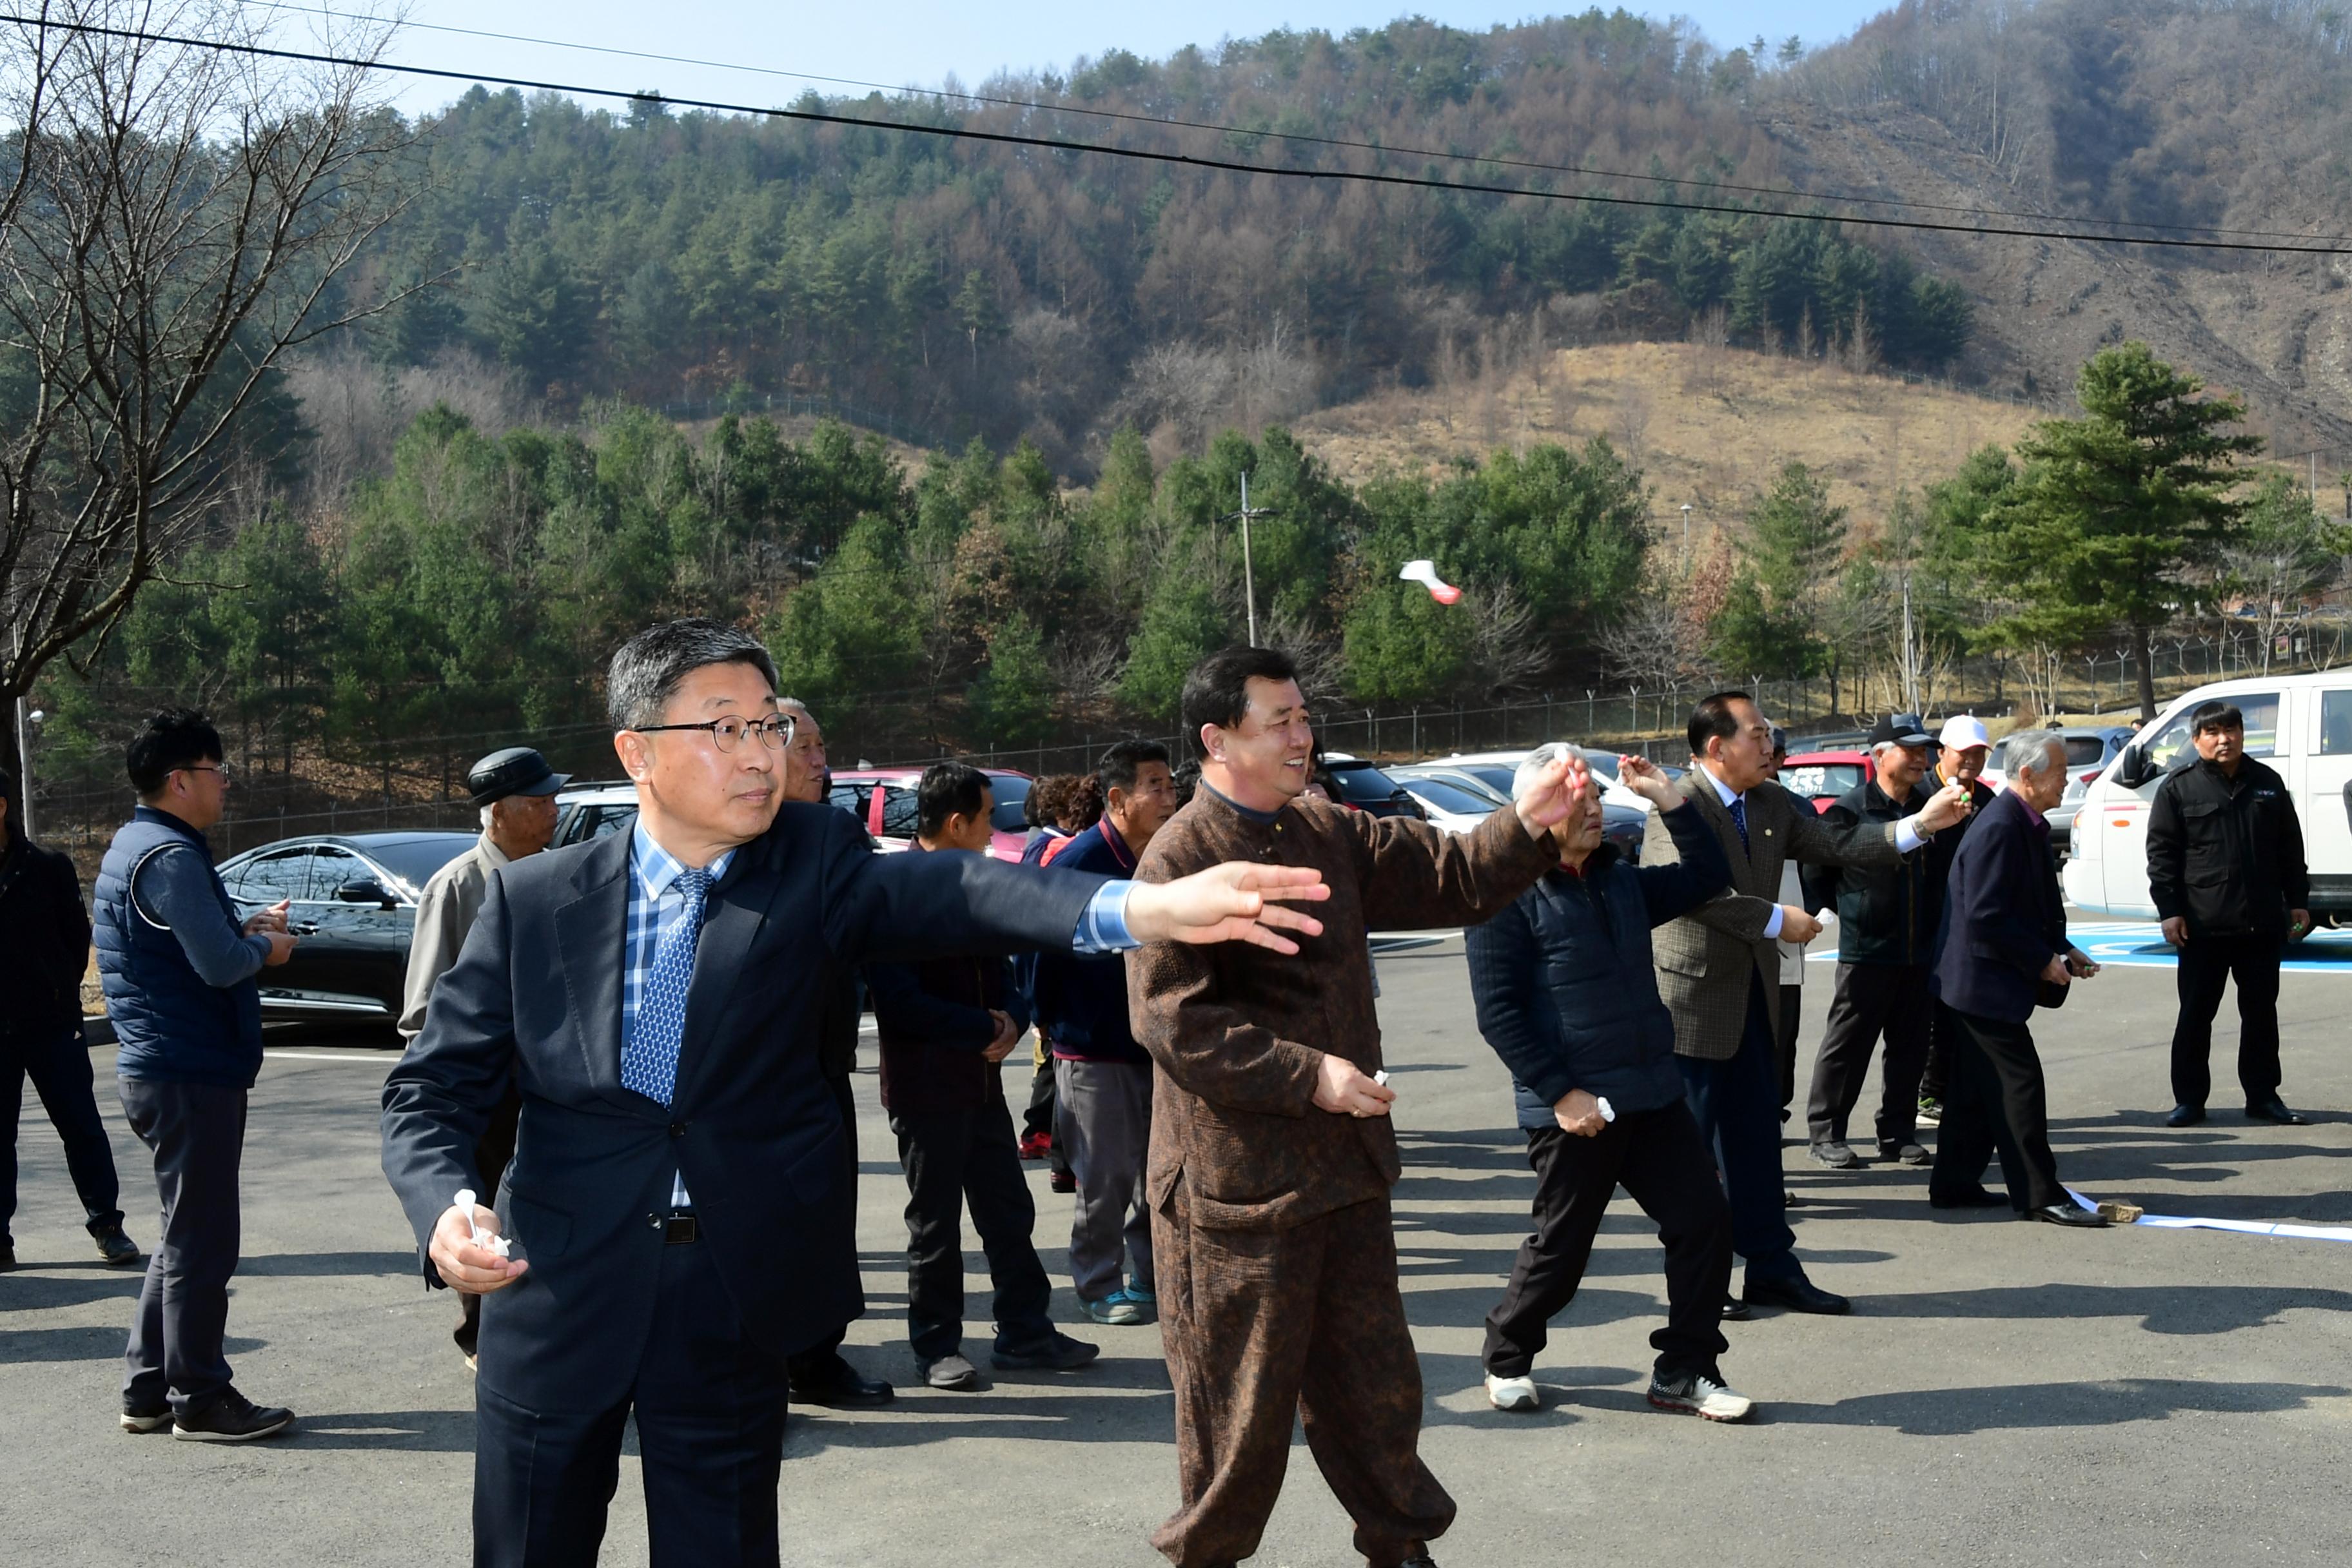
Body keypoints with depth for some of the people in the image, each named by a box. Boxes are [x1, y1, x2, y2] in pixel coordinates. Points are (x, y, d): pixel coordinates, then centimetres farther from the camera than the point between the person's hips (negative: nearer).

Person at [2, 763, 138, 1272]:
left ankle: (106, 1224, 11)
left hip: (50, 1022, -2)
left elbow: (77, 936, 3)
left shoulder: (47, 867, -2)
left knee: (81, 1125, 3)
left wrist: (60, 994, 0)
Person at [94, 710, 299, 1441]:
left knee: (183, 1240, 18)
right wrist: (264, 946, -5)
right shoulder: (169, 856, -18)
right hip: (191, 1076, -11)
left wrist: (245, 929, 8)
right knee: (201, 1245, -2)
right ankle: (200, 1401, 7)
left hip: (157, 1071, 11)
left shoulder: (134, 846, 15)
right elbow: (220, 964, -24)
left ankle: (148, 1392, 24)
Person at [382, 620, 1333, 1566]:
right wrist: (445, 1209, -22)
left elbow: (949, 894, -24)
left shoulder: (810, 865, -5)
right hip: (557, 1300, 0)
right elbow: (432, 1090, 0)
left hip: (732, 1314, 0)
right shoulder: (534, 900, -4)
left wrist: (1150, 908, -43)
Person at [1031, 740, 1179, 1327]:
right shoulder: (1078, 862, -15)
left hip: (1159, 1045, 6)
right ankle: (1099, 1287, 18)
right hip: (1094, 1052, -6)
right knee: (1106, 1178, 2)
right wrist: (1050, 1021, -3)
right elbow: (1038, 943, -11)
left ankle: (1150, 1279, 27)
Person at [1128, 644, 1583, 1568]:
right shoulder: (1179, 860, -14)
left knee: (1373, 1379, 18)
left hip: (1344, 1164, 7)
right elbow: (1173, 1022, -20)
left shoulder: (1329, 836, 9)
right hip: (1236, 1177, -7)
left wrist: (1529, 827, -6)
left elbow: (1451, 879, 12)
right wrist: (1309, 1076, -22)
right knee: (1242, 1397, 6)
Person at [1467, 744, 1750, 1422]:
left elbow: (1709, 875, 16)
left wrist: (1669, 800, 5)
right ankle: (1507, 1358, 29)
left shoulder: (1620, 882, 12)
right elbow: (1498, 1011, -14)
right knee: (1562, 1247, 4)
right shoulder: (1511, 895, -10)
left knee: (1704, 1220, 2)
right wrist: (1559, 1092, -17)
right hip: (1574, 1108, -6)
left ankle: (1684, 1371, 17)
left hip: (1654, 1096, 7)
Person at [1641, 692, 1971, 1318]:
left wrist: (1920, 824, -2)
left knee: (1757, 1138, 13)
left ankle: (1772, 1270, 21)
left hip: (1752, 997, 8)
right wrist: (1776, 920, -20)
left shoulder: (1772, 804, 10)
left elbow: (1834, 846, 7)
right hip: (1693, 1000, -8)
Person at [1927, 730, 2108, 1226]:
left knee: (1978, 1086, 14)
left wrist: (2063, 950, 8)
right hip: (1984, 981, -11)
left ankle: (1954, 1185, 22)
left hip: (1981, 981, 11)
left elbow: (2036, 907, 21)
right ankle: (2040, 1196, -1)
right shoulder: (1999, 829, -21)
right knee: (2019, 1082, -6)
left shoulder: (2028, 826, 12)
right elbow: (1986, 917, -25)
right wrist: (2044, 960, -18)